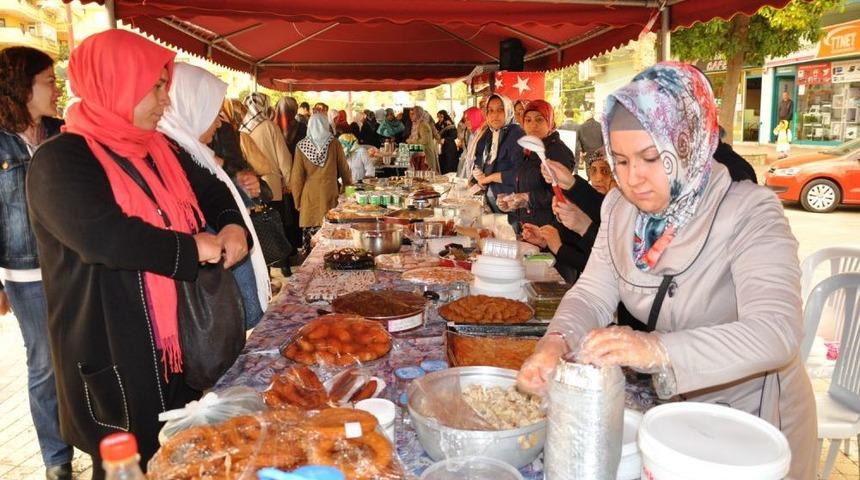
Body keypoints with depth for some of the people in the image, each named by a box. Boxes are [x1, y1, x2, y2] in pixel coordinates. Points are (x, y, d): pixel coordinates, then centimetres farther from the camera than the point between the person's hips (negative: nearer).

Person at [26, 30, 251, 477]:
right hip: (113, 355, -7)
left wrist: (233, 225, -5)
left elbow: (211, 191, 18)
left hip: (179, 343, 7)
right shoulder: (59, 161, -16)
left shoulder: (160, 151, 9)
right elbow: (104, 236, -31)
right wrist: (193, 247, -19)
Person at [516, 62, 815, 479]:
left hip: (749, 414, -4)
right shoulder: (621, 207, -6)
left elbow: (777, 332, -34)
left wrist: (656, 349, -50)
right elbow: (592, 293, -9)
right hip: (668, 402, 5)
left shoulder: (750, 214, -23)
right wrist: (556, 341, -30)